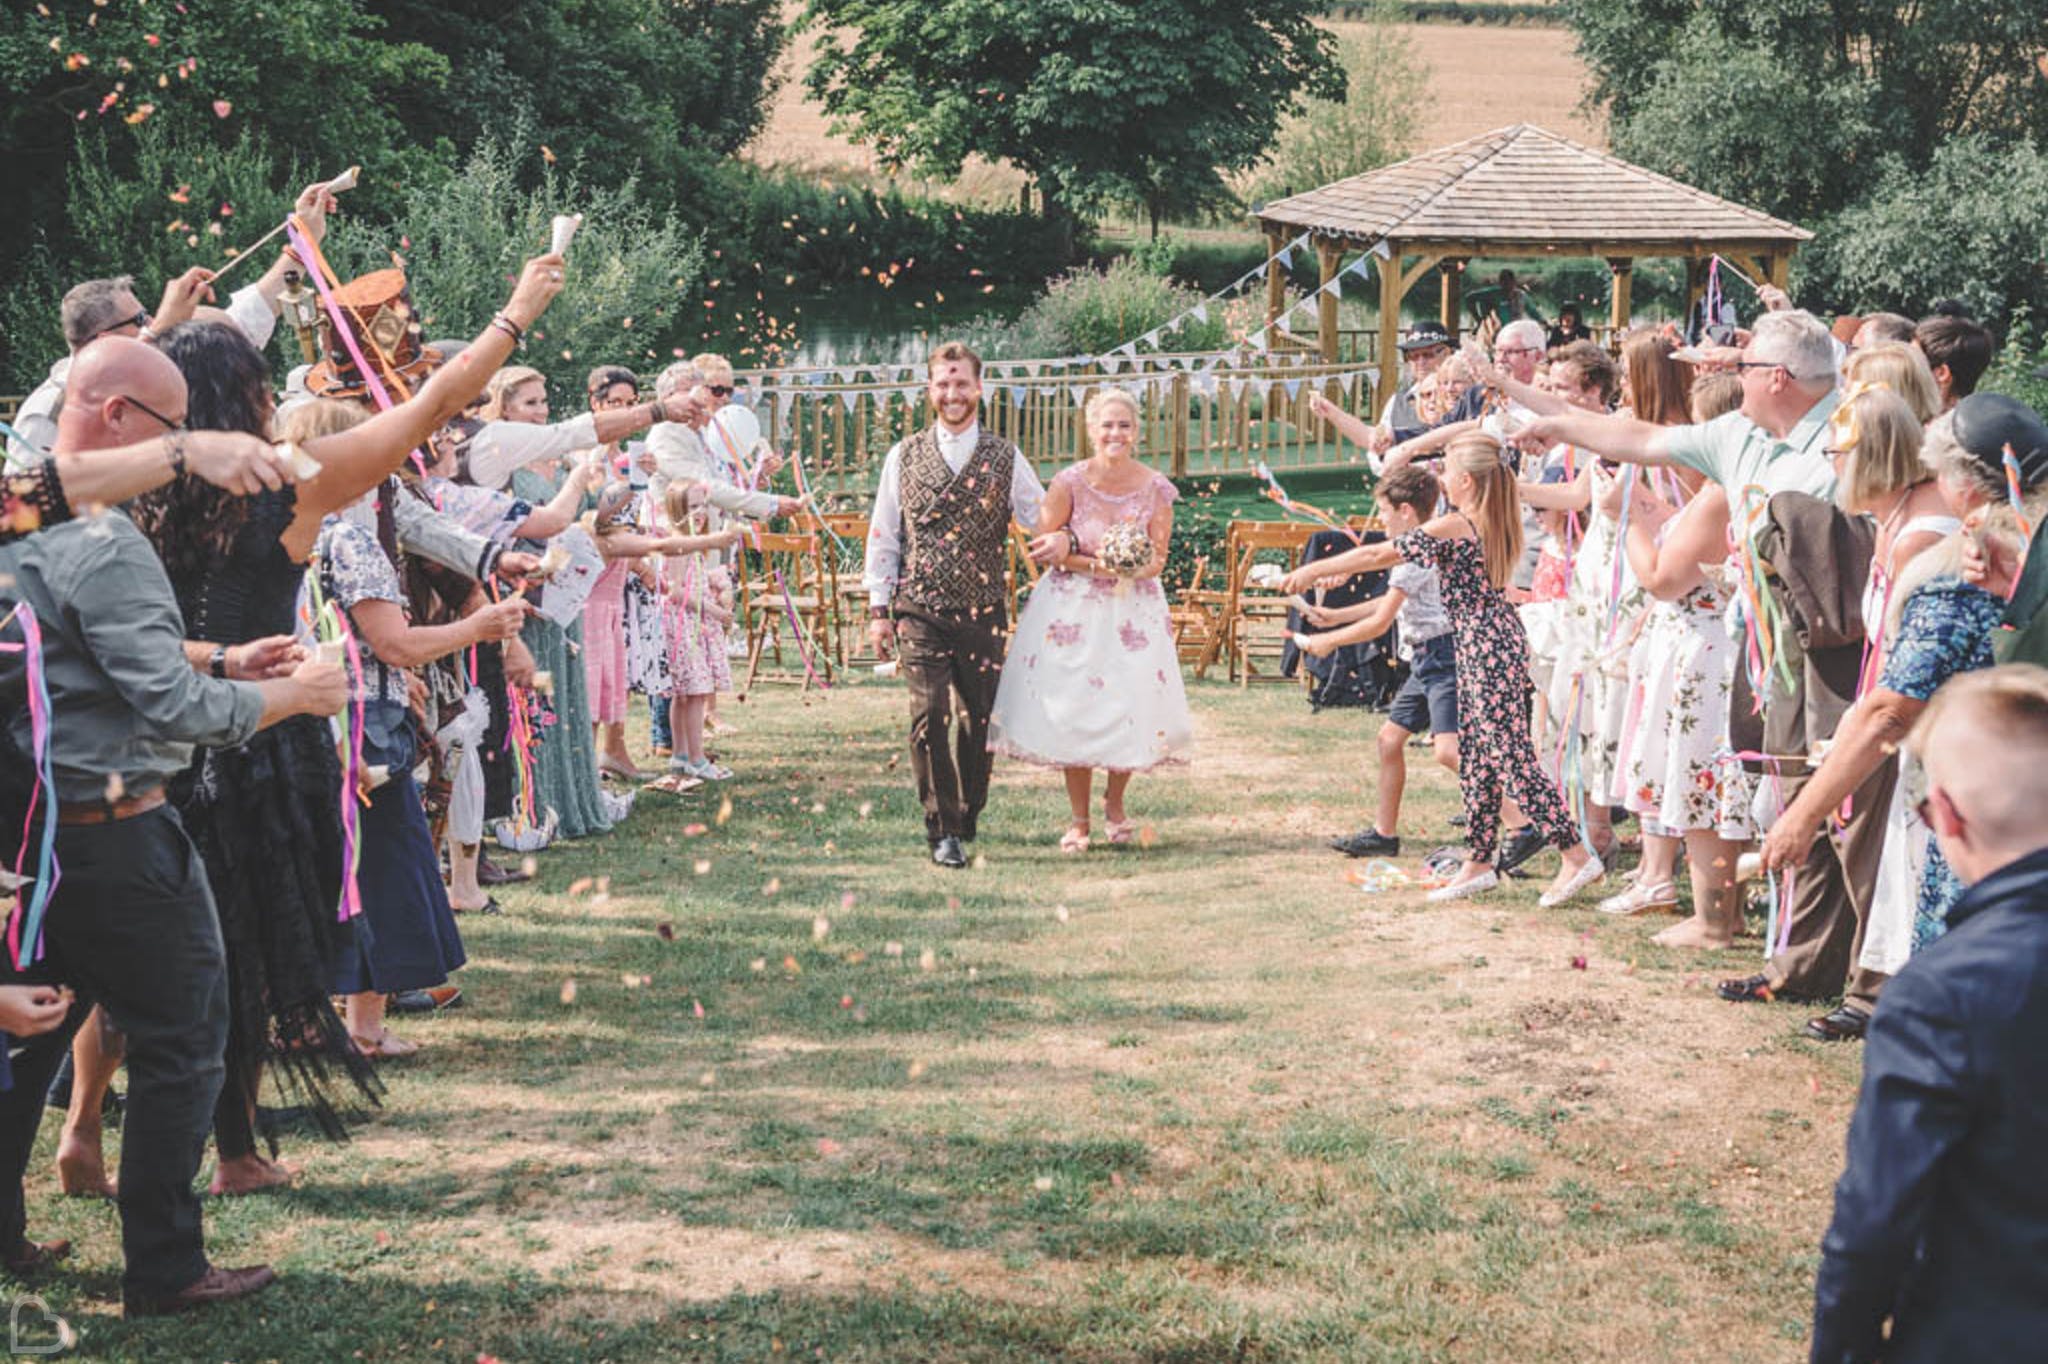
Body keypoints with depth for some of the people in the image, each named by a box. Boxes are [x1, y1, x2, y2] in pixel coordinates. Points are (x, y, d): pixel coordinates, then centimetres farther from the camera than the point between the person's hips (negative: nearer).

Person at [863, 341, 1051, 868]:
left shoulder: (1005, 459, 4)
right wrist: (878, 609, 3)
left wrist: (1062, 540, -20)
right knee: (930, 719, -10)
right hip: (921, 612, -1)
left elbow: (1043, 520, 5)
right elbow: (882, 536, 7)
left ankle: (968, 817, 29)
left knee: (979, 720, 9)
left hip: (983, 613, 1)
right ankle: (943, 831, -1)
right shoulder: (904, 457, 5)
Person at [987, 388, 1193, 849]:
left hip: (1134, 608, 1)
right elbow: (1044, 544, -5)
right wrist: (1093, 566, -17)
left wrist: (1136, 569, -20)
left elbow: (1159, 556, 2)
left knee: (1134, 707, -2)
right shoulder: (1070, 482, -9)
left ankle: (1114, 805, 25)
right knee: (1072, 712, 0)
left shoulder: (1155, 488, -4)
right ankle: (1078, 820, 14)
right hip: (1073, 608, -1)